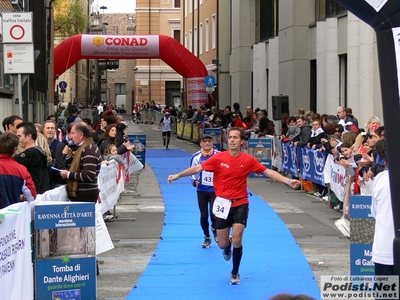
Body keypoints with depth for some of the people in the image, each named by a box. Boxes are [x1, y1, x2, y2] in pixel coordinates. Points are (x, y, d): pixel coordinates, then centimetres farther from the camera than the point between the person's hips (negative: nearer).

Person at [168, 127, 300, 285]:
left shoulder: (248, 160, -6)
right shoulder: (218, 158, -7)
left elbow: (268, 172, -4)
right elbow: (198, 168, -1)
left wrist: (288, 181, -13)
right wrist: (177, 175, -5)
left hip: (240, 204, -1)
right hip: (223, 204, 1)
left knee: (237, 241, -13)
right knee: (222, 244, 5)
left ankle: (235, 273, 12)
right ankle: (227, 248, 48)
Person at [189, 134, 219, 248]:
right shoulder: (196, 157, -1)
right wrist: (194, 181, -11)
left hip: (215, 190, -2)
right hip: (201, 191, 2)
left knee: (213, 214, -14)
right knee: (204, 215, 6)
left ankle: (214, 229, 20)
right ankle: (207, 238, 25)